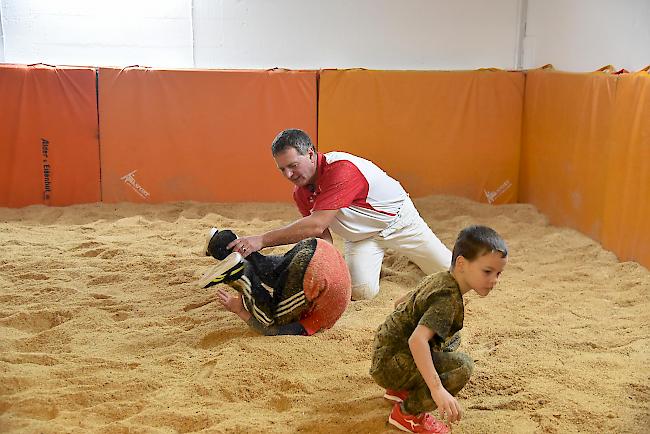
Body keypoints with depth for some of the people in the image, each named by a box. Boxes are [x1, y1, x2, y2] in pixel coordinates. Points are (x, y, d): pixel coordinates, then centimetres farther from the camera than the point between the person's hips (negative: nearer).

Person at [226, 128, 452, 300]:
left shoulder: (340, 169, -39)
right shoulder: (300, 193, -13)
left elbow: (317, 225, -45)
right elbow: (322, 235, -7)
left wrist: (262, 240, -48)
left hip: (396, 220, -4)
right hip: (360, 237, 5)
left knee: (448, 270, 4)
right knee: (363, 291, -17)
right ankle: (372, 260, 17)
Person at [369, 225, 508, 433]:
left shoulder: (438, 277, 6)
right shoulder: (449, 299, -23)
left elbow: (400, 302, 22)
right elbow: (416, 340, -37)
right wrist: (438, 389, -42)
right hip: (389, 366, -10)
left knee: (451, 342, 25)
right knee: (462, 366, -23)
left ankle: (401, 389, 20)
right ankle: (407, 413, -11)